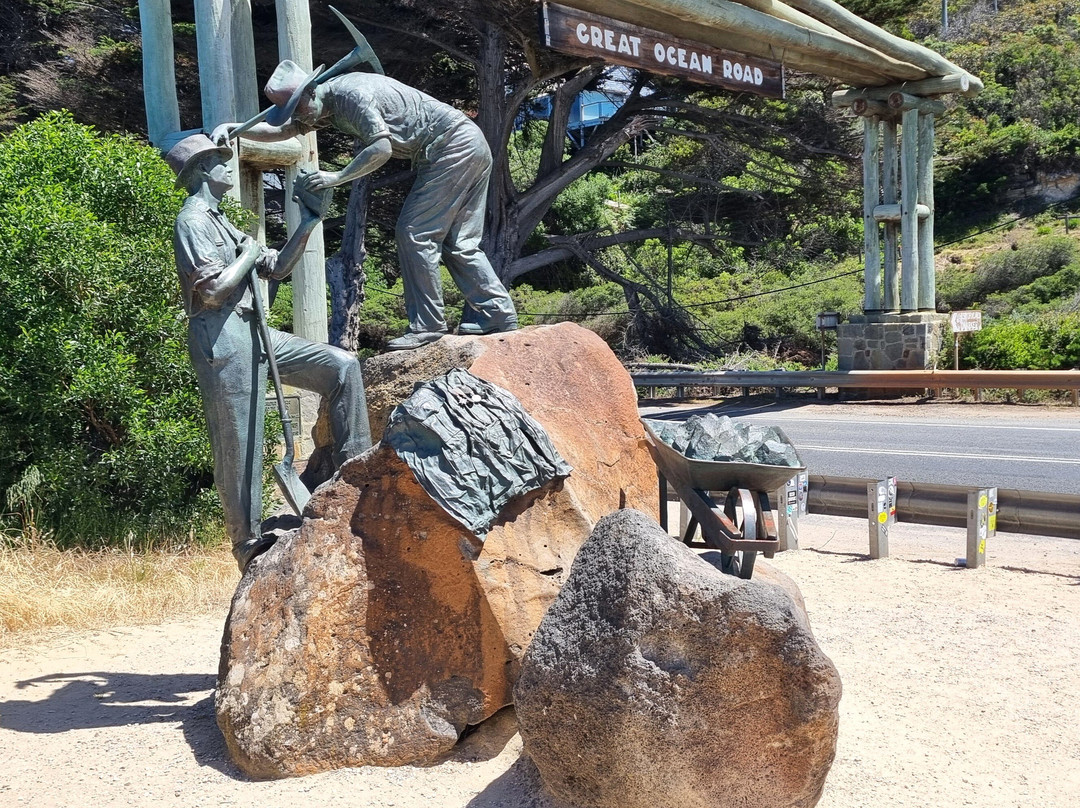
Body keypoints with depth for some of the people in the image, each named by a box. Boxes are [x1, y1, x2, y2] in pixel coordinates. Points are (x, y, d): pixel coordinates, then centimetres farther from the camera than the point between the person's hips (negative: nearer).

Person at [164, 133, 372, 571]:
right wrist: (247, 255, -3)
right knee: (239, 447, -5)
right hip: (221, 338, -9)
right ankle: (249, 544, 4)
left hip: (251, 332, 9)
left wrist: (307, 224, 13)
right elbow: (213, 289, -18)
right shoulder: (192, 221, -5)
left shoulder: (220, 223, 24)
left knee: (341, 366, 0)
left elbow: (277, 267, 22)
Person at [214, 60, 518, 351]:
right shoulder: (329, 105, 13)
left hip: (453, 148, -10)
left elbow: (382, 148, -26)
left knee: (414, 233, -10)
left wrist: (338, 177, -20)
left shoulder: (351, 93, -18)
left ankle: (427, 324, -7)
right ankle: (499, 316, 10)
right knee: (458, 242, 10)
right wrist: (232, 128, 9)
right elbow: (281, 131, 18)